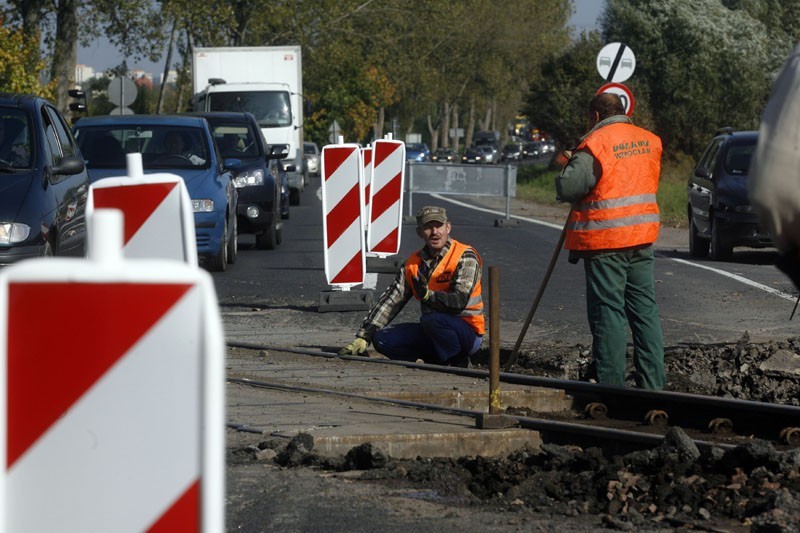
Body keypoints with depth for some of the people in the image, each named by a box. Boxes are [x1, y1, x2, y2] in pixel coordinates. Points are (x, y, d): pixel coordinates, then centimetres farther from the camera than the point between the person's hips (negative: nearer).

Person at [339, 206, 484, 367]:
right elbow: (390, 300, 7)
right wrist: (363, 337, 0)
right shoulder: (414, 262, 8)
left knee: (433, 318, -37)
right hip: (433, 331, 6)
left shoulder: (465, 257, -12)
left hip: (468, 333, -6)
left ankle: (459, 363, -12)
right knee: (382, 338, -8)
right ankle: (436, 360, 3)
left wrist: (428, 295, -42)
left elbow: (460, 301, -25)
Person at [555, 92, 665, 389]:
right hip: (642, 239, 6)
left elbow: (566, 188, -16)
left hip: (605, 241, -6)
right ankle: (653, 383, 11)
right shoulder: (650, 142, 9)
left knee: (608, 312, -2)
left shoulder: (595, 144, -13)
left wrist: (572, 165, 6)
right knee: (645, 309, 10)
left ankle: (612, 385, -2)